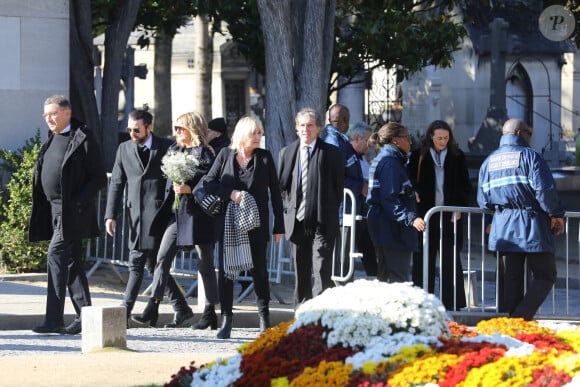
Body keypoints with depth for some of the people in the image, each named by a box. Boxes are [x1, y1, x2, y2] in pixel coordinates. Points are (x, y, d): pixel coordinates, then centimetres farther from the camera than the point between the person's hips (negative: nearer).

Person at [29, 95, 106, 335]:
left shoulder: (83, 139, -9)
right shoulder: (52, 140, 15)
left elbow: (99, 179, -10)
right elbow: (42, 176, 22)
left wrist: (77, 202, -18)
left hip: (72, 211, -8)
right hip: (54, 210, 8)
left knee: (56, 256, -14)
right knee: (71, 262, 10)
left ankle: (54, 320, -15)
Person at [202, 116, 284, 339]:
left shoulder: (264, 157, 2)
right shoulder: (225, 155, 4)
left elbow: (275, 192, 3)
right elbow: (208, 183, 2)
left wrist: (279, 226, -1)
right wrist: (230, 193, -14)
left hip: (257, 222, 0)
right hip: (229, 222, 0)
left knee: (259, 269, 3)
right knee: (226, 268, -2)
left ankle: (265, 320, 11)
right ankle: (226, 319, 4)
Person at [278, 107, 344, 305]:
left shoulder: (331, 153, 0)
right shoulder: (287, 153, 10)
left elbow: (339, 185, 3)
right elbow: (281, 185, 13)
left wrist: (329, 210, 0)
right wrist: (288, 206, 3)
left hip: (322, 221, -3)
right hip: (297, 220, 4)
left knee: (322, 270, -9)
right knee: (301, 270, 11)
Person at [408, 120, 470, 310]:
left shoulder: (457, 157, 7)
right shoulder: (419, 156, 4)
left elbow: (465, 186, 10)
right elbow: (411, 182, 8)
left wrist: (459, 208, -1)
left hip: (450, 215, 0)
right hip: (426, 215, 0)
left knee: (451, 259, -1)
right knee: (423, 259, 1)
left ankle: (452, 302, 2)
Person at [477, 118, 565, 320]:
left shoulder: (488, 162, 13)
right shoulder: (529, 156, -7)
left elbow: (483, 199, 12)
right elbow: (545, 190, -16)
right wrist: (556, 214, -3)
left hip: (503, 228, 6)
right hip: (532, 227, -6)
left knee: (512, 278, 10)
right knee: (544, 275, -1)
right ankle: (521, 319, -15)